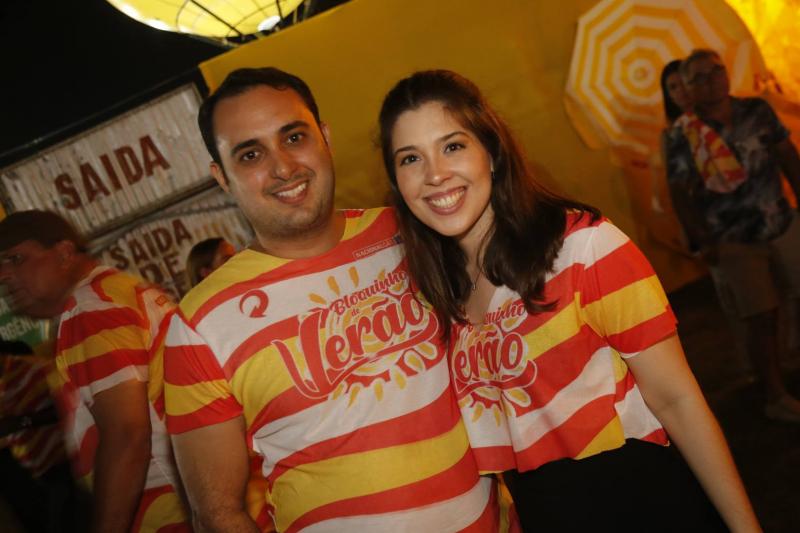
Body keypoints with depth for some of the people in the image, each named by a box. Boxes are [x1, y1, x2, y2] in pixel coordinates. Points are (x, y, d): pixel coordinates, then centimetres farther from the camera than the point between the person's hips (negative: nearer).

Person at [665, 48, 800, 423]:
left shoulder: (757, 111, 0)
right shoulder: (682, 136, -11)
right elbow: (680, 193, -11)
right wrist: (701, 242, -14)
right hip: (733, 243, -4)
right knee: (760, 319, 2)